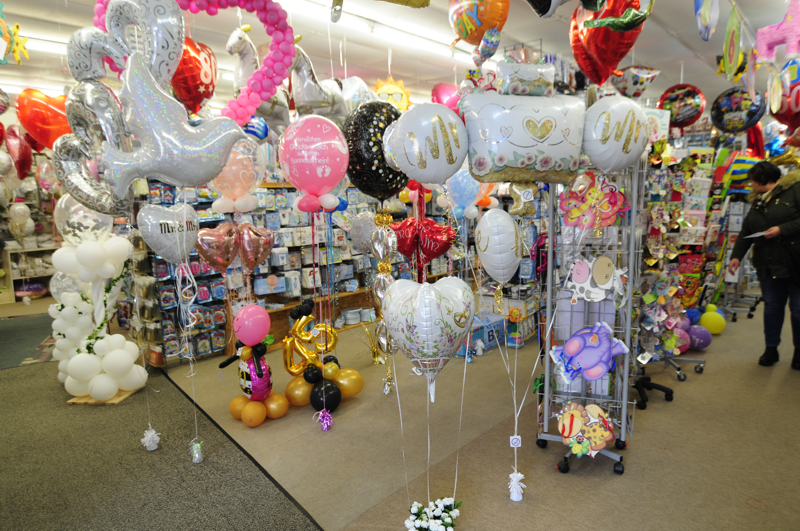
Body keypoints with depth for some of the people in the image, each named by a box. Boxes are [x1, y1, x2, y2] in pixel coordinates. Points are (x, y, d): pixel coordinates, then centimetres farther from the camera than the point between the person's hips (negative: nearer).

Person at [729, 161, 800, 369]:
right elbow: (746, 231, 13)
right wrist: (737, 255, 5)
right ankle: (771, 348, 22)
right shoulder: (758, 200, 13)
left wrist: (782, 229, -21)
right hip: (768, 264, 6)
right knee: (772, 306, 11)